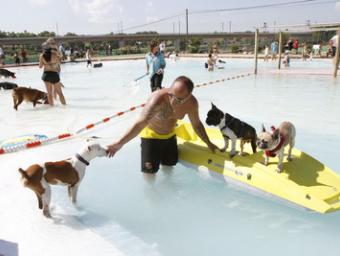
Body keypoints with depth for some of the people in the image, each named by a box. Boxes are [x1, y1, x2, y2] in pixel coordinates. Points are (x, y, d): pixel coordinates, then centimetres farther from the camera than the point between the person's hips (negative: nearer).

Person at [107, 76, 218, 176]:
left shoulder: (192, 103, -22)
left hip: (170, 135, 5)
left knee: (171, 164, 17)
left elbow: (197, 125, -3)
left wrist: (208, 143, 6)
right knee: (149, 171, -6)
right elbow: (140, 123, -43)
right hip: (151, 135, -4)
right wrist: (119, 143, -52)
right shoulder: (158, 98, -39)